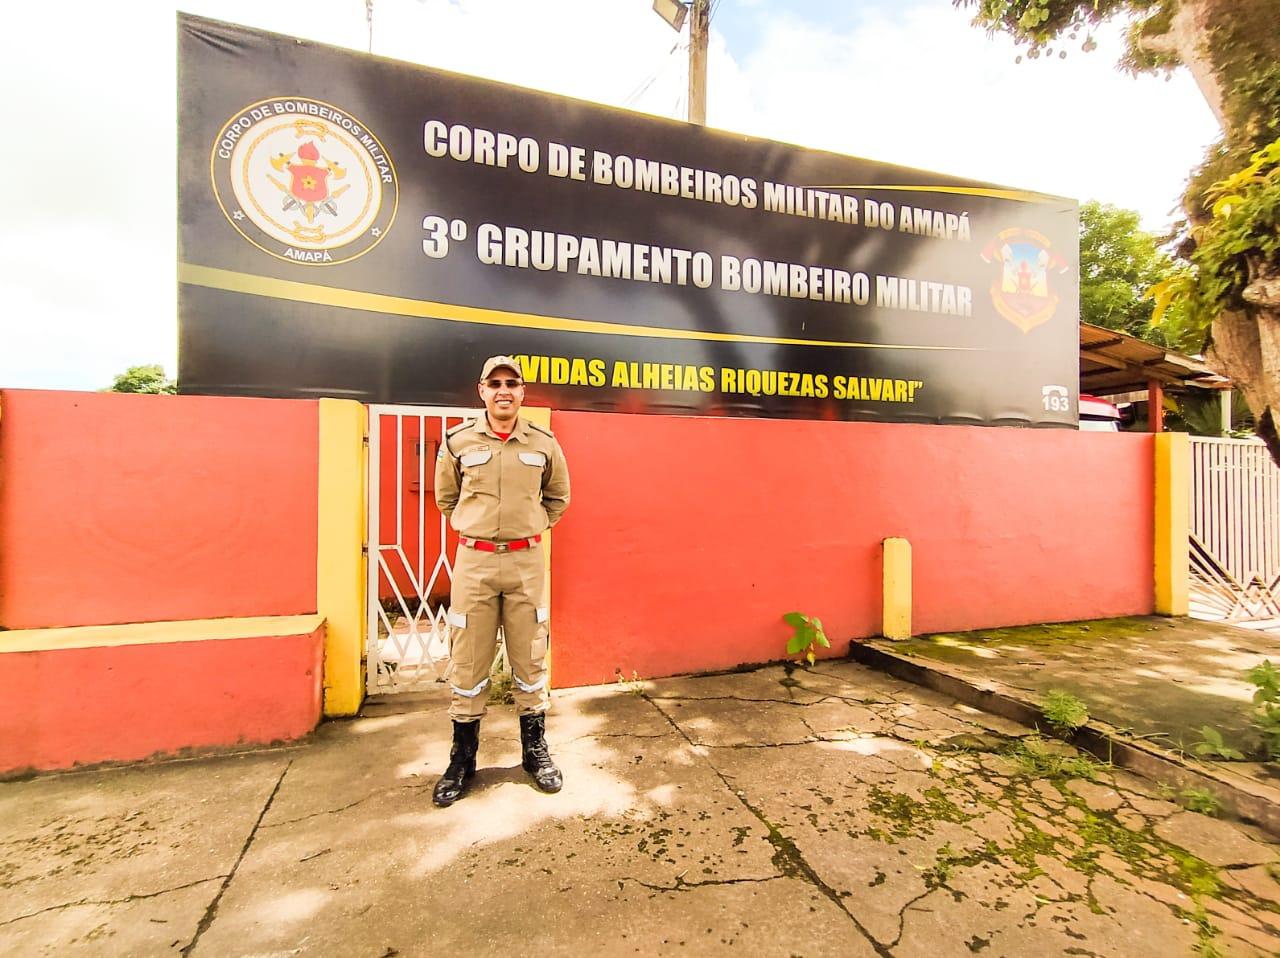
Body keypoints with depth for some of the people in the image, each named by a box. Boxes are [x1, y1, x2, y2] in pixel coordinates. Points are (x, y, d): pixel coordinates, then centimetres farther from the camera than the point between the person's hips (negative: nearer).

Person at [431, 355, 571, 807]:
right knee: (467, 662, 8)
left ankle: (535, 750, 29)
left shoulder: (543, 443, 1)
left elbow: (558, 497, 15)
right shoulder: (458, 441, -1)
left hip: (527, 562, 1)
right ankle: (462, 758, 27)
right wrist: (473, 529, 6)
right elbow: (445, 497, 13)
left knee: (530, 659, 10)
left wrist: (530, 528, 7)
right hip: (474, 561, 0)